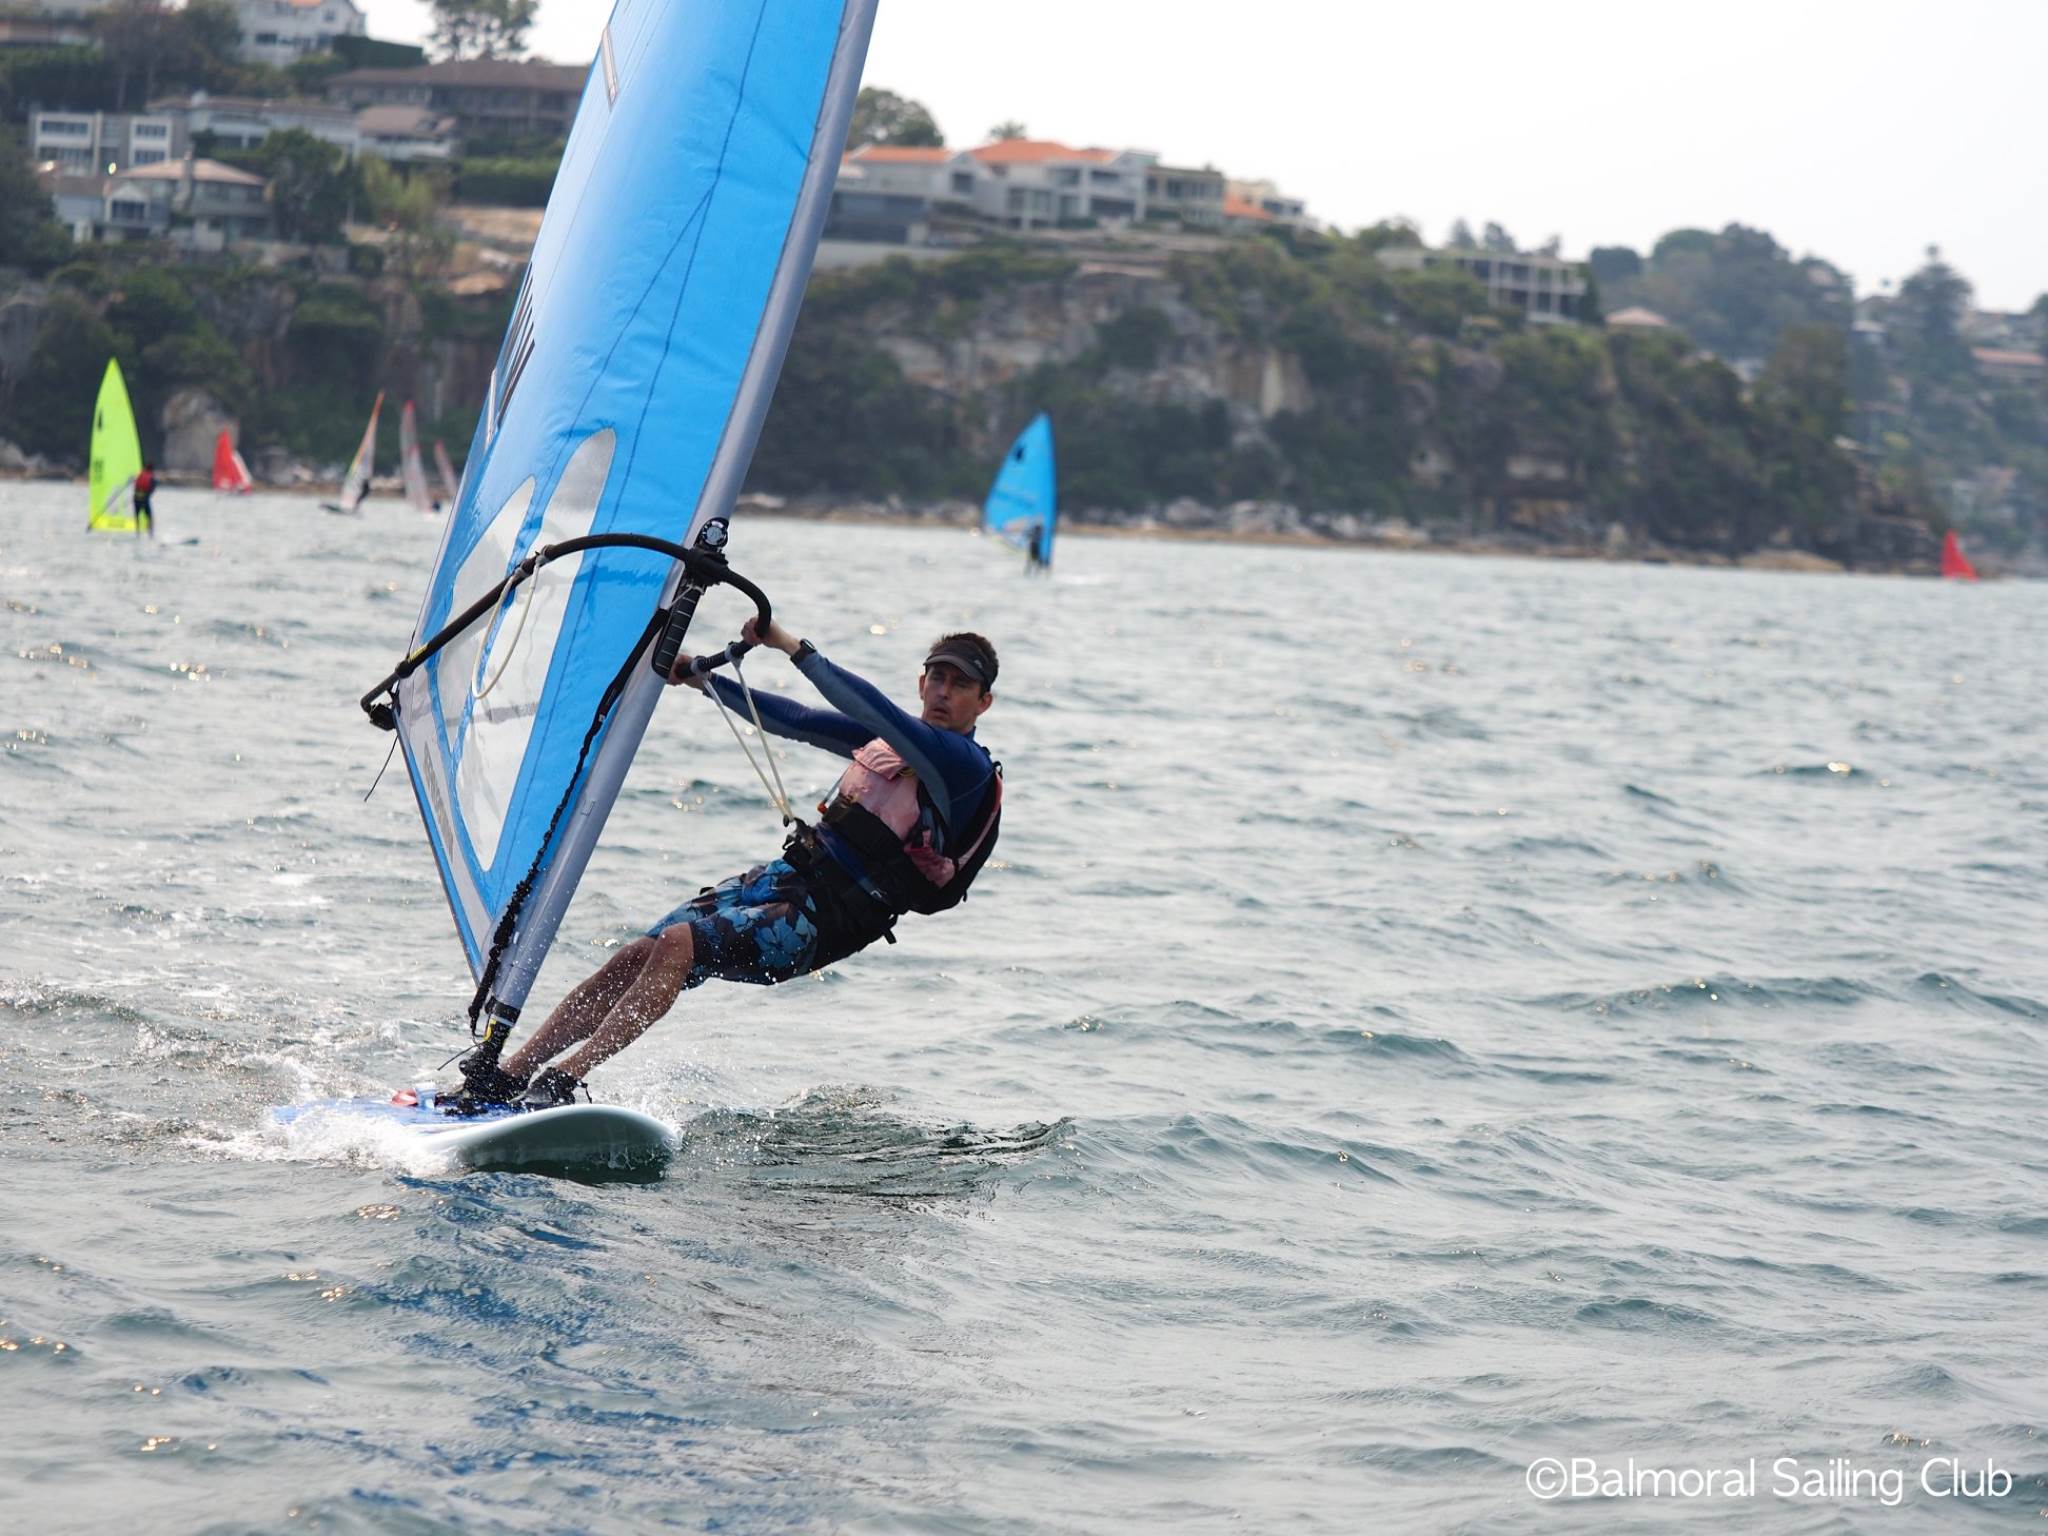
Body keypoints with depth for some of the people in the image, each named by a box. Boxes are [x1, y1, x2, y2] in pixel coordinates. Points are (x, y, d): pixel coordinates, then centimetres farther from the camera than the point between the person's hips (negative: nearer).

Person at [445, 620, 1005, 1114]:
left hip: (824, 922, -8)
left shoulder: (969, 765, -7)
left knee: (677, 944, -26)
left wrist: (795, 648, -23)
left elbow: (871, 709, -21)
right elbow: (792, 720, 26)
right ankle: (504, 1074, -8)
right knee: (635, 956, -7)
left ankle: (559, 1083, -30)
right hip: (783, 875, 8)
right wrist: (705, 680, 18)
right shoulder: (890, 734, 20)